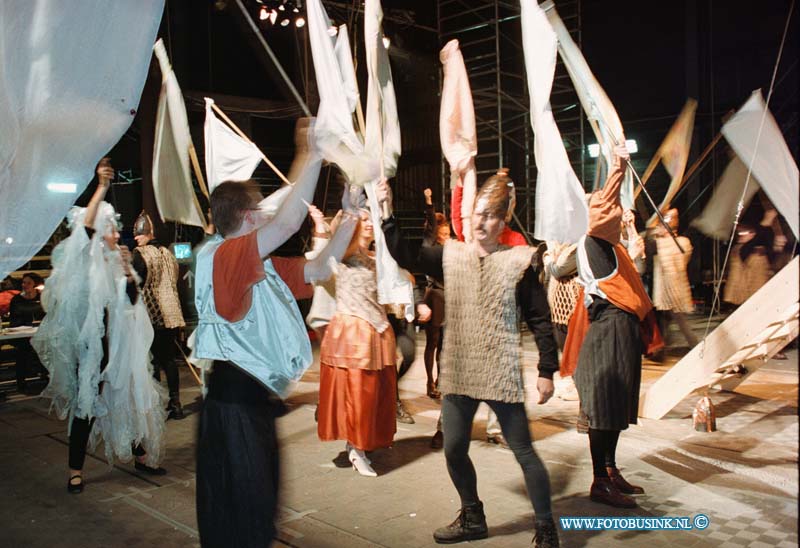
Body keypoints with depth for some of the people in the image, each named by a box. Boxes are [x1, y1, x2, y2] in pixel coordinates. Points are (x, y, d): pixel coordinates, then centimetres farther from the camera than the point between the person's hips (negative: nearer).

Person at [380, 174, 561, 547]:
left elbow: (540, 321, -4)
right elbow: (403, 255, -1)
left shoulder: (519, 261, -5)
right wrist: (387, 214, -12)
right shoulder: (451, 255, 5)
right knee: (454, 449, 10)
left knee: (524, 452, 3)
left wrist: (547, 370, -6)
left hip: (501, 374, -4)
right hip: (457, 373, 4)